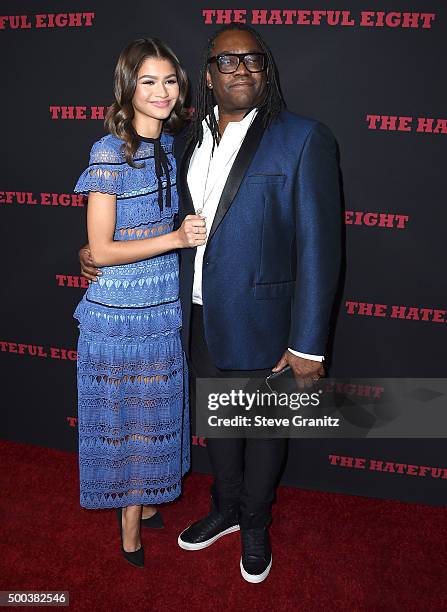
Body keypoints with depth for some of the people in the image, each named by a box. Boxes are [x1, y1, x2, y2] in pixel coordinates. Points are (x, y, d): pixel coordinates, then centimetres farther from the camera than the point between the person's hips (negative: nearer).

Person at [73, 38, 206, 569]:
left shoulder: (175, 145, 6)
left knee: (158, 411, 19)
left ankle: (148, 504, 42)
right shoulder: (110, 152, -14)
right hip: (119, 311, -6)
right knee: (125, 415, 10)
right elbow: (101, 250, -16)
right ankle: (130, 530, 32)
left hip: (167, 305, 6)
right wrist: (175, 238, -21)